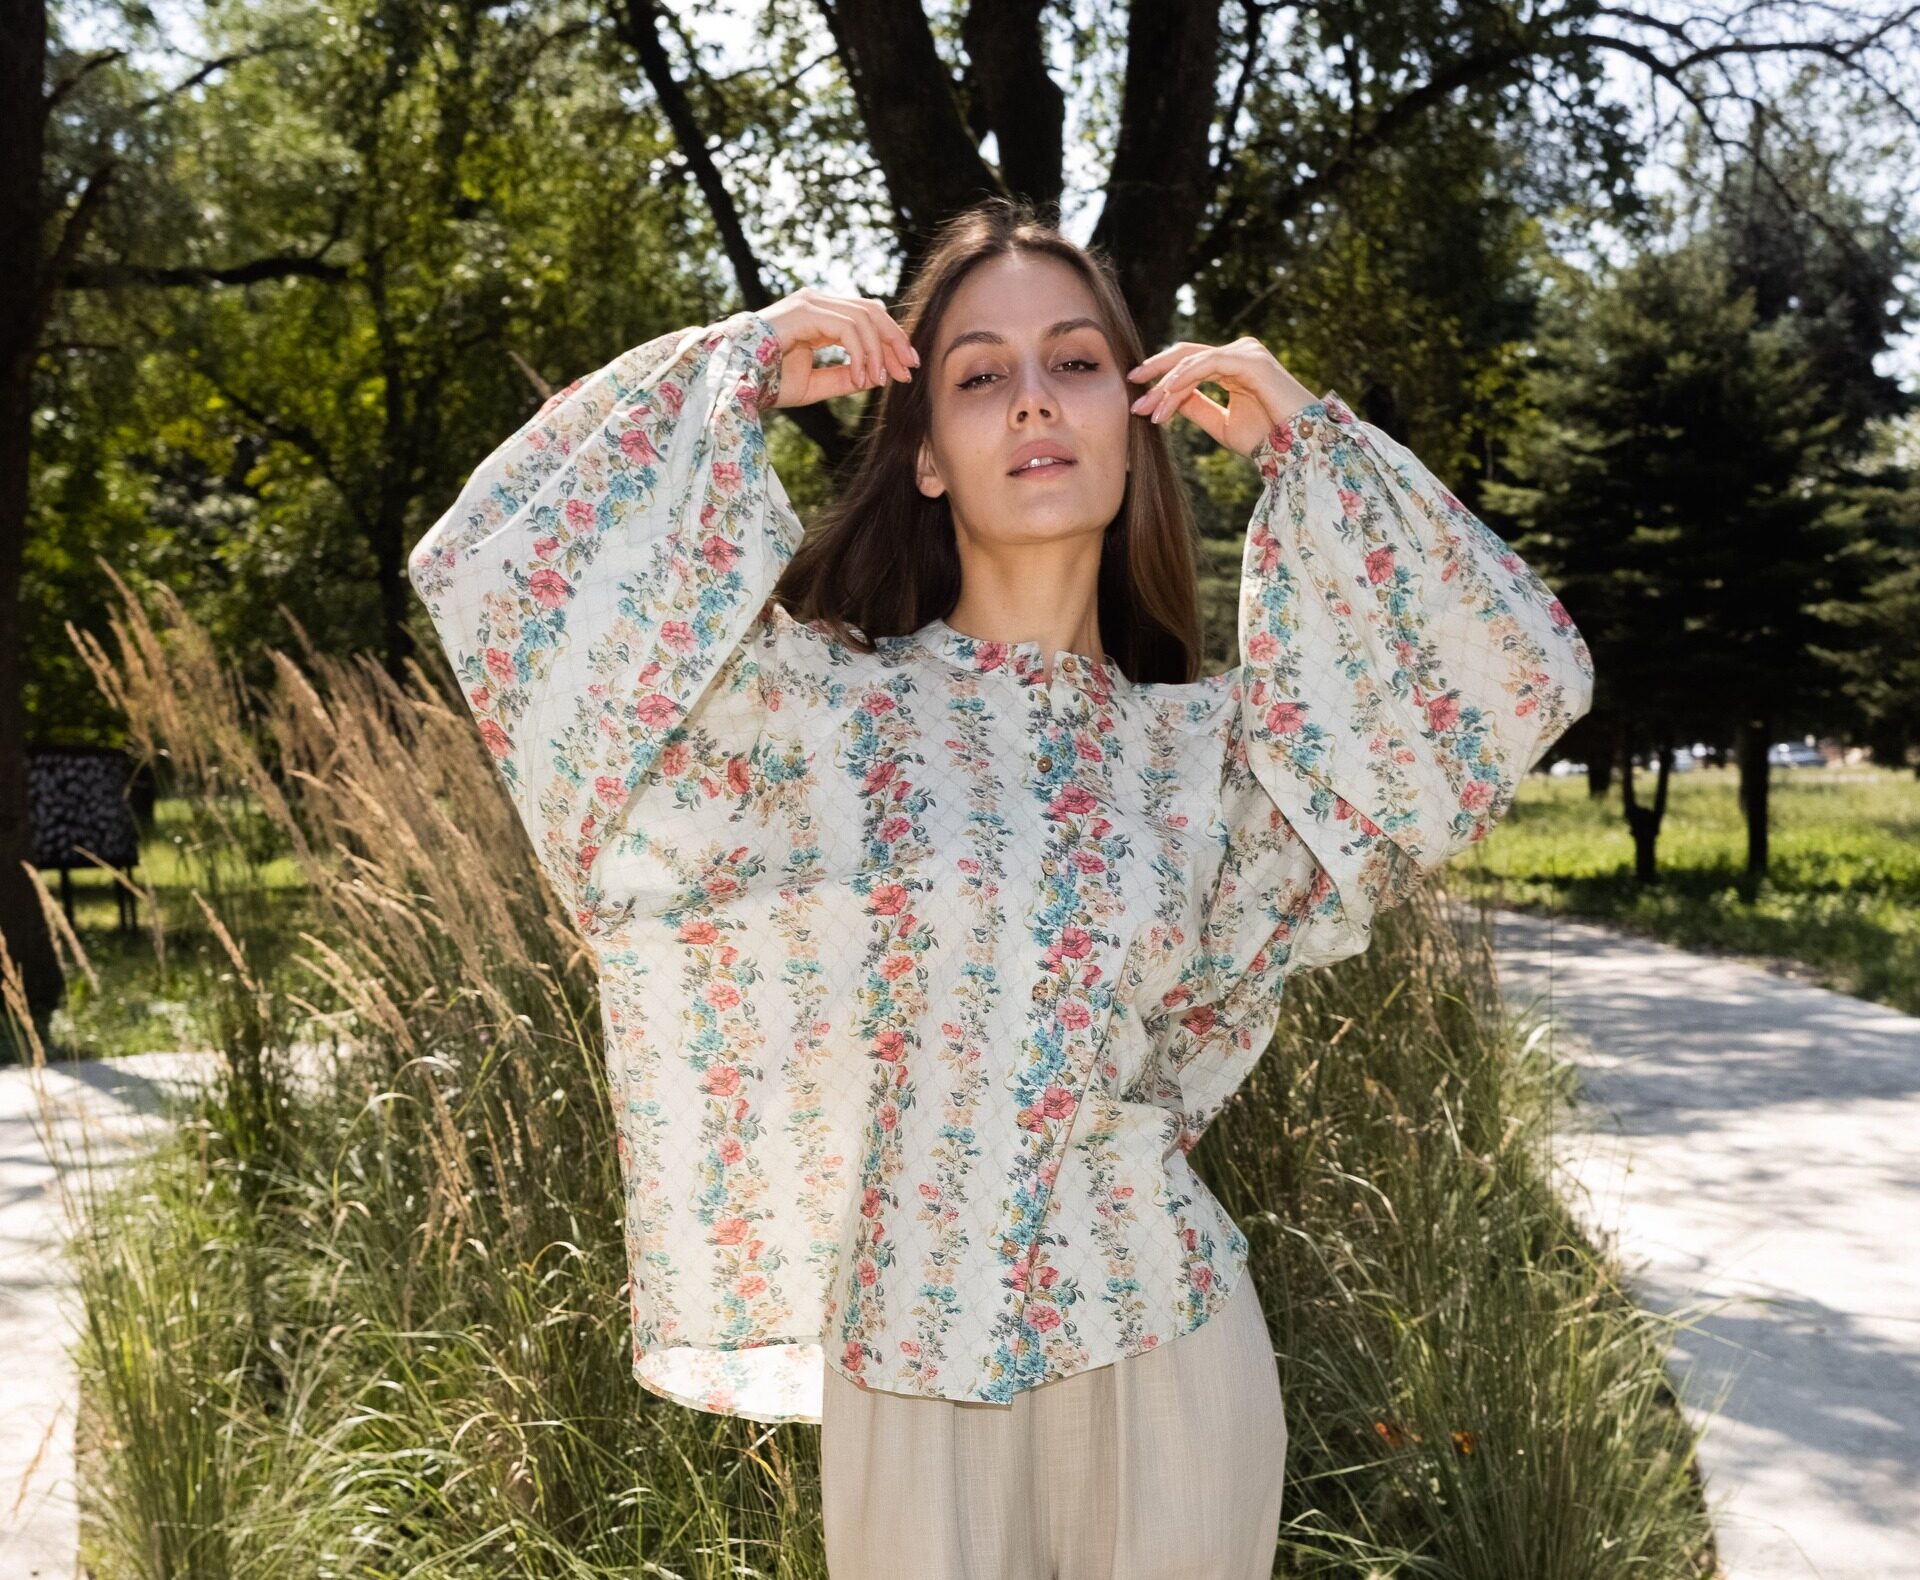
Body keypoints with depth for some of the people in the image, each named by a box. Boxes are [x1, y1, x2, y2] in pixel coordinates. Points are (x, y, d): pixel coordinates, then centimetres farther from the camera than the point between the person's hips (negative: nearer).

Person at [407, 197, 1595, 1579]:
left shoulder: (1204, 740, 3)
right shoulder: (821, 703, -5)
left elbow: (1529, 671, 4)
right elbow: (494, 570, -10)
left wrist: (1307, 446, 2)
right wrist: (733, 378, -8)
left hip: (1170, 1350, 2)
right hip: (911, 1371, -2)